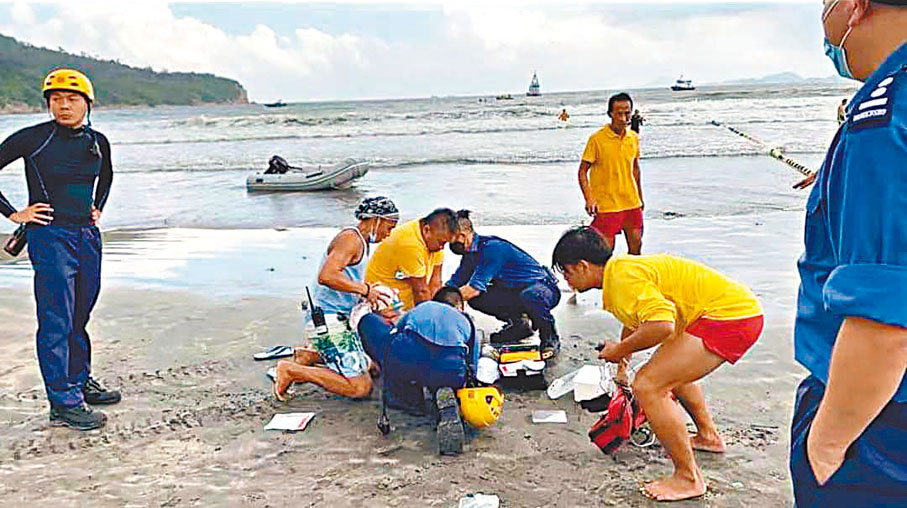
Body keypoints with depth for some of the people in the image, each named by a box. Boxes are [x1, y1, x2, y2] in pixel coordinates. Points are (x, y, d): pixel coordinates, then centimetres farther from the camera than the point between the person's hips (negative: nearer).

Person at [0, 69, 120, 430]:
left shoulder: (98, 142, 7)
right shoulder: (33, 139, -9)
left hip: (88, 237, 6)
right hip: (50, 237, -5)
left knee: (80, 316, 16)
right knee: (56, 322, -4)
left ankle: (80, 381, 31)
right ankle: (64, 404, 2)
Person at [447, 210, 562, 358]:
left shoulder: (492, 247, -26)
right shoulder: (470, 253, 3)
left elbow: (475, 288, -29)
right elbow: (453, 284, 12)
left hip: (543, 288, -8)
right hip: (515, 291, 8)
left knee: (528, 296, -43)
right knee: (475, 299, -9)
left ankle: (550, 337, -16)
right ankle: (518, 324, 9)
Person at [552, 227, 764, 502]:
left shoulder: (623, 277, -17)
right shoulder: (623, 268, 16)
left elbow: (661, 325, -31)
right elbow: (634, 323, 34)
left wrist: (620, 350, -13)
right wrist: (621, 367, 46)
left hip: (730, 317, -11)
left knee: (648, 386, -15)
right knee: (673, 368, 33)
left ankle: (688, 478, -2)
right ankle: (708, 435, 47)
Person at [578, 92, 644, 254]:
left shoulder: (634, 138, 7)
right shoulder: (597, 139, -10)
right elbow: (583, 171, -8)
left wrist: (640, 198, 22)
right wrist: (589, 199, -19)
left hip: (632, 203, 5)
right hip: (607, 204, -5)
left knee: (636, 246, 10)